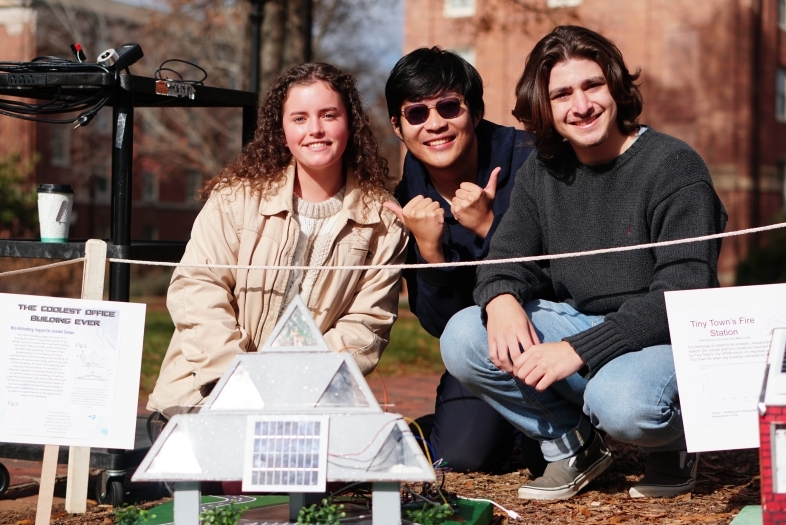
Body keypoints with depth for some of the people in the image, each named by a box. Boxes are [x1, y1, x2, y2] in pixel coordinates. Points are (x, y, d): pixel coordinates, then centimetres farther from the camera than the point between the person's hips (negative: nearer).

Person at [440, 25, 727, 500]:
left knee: (622, 403, -38)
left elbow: (683, 297, -20)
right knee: (463, 337, -15)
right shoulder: (542, 173, 6)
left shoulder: (673, 167, -14)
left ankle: (674, 444, 1)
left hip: (666, 338, -6)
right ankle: (574, 444, 2)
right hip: (577, 323, 6)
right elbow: (509, 259, 6)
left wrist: (580, 350, -29)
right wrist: (501, 299, -22)